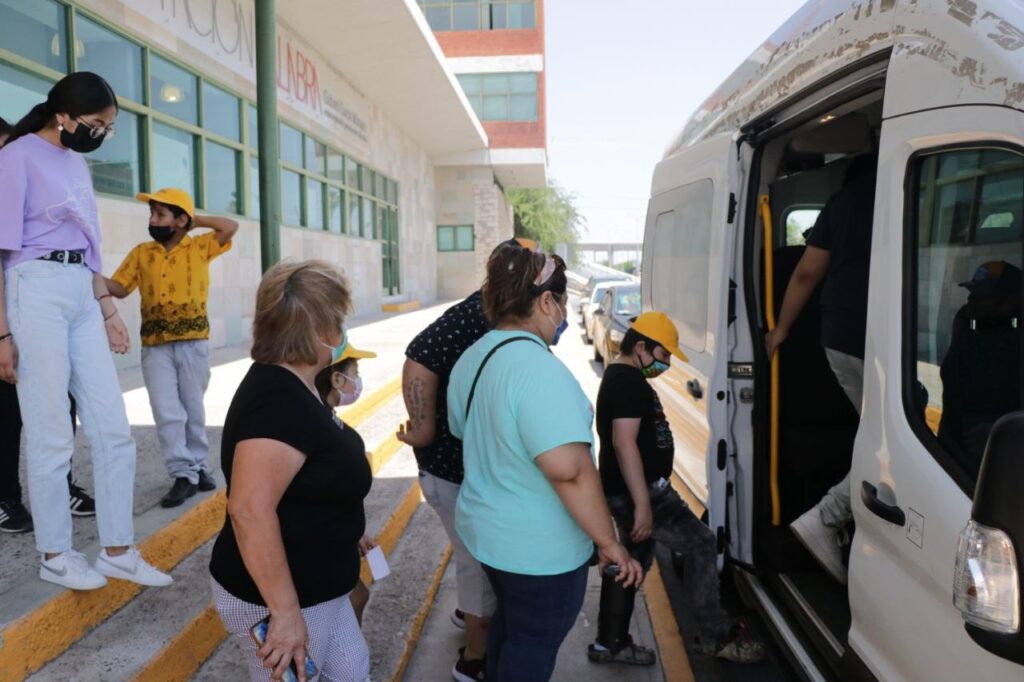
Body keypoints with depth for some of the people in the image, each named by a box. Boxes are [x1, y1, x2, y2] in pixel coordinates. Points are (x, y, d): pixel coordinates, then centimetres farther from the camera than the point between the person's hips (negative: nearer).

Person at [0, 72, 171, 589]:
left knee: (113, 429, 4)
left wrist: (109, 310, 18)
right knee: (52, 435, -1)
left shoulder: (77, 164, 18)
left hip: (83, 297, 7)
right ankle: (54, 555, 15)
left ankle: (118, 551, 13)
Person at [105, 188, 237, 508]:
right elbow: (119, 288, 7)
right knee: (167, 412, -3)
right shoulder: (141, 253, 8)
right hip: (155, 346, 2)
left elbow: (231, 227, -6)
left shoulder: (199, 247, 2)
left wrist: (195, 220, -1)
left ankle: (198, 466, 22)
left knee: (193, 409, 10)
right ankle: (183, 475, 4)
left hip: (193, 343, -1)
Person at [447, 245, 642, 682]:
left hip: (487, 530, 9)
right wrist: (609, 543, -22)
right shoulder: (538, 368, -27)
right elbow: (569, 471, -32)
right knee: (533, 645, 12)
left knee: (509, 624, 28)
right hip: (539, 547, -8)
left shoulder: (472, 359, 3)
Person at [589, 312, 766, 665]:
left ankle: (610, 643, 24)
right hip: (637, 492, -11)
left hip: (627, 491, 11)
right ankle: (716, 636, 5)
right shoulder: (628, 381, -18)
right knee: (701, 544, -4)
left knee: (633, 562, 16)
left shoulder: (620, 377, 17)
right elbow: (624, 443, -27)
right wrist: (643, 504, -29)